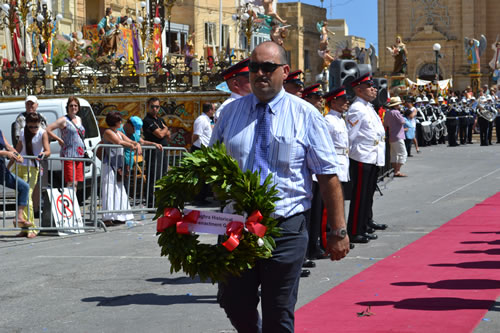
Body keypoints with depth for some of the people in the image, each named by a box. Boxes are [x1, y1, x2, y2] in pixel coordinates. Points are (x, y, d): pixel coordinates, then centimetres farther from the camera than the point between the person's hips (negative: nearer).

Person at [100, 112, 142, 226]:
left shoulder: (119, 133, 19)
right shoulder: (108, 132, -8)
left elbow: (130, 141, 17)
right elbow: (119, 142, -20)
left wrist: (137, 145, -4)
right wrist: (131, 145, -9)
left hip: (118, 166, 9)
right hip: (109, 165, -9)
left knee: (119, 190, 10)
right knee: (109, 191, -12)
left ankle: (118, 216, 15)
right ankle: (107, 218, -15)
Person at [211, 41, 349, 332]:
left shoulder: (305, 115, -2)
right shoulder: (231, 112, 6)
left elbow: (328, 176, -4)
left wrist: (339, 231, -8)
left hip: (286, 229, -3)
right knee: (235, 305, 10)